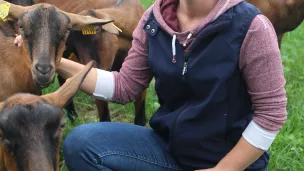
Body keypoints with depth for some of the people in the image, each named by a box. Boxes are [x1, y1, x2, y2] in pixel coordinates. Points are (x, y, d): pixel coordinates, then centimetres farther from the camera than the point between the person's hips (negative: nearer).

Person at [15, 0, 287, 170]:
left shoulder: (250, 26, -20)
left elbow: (271, 112, -14)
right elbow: (125, 87, 2)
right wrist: (57, 63, -8)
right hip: (170, 146, 5)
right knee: (81, 143, -14)